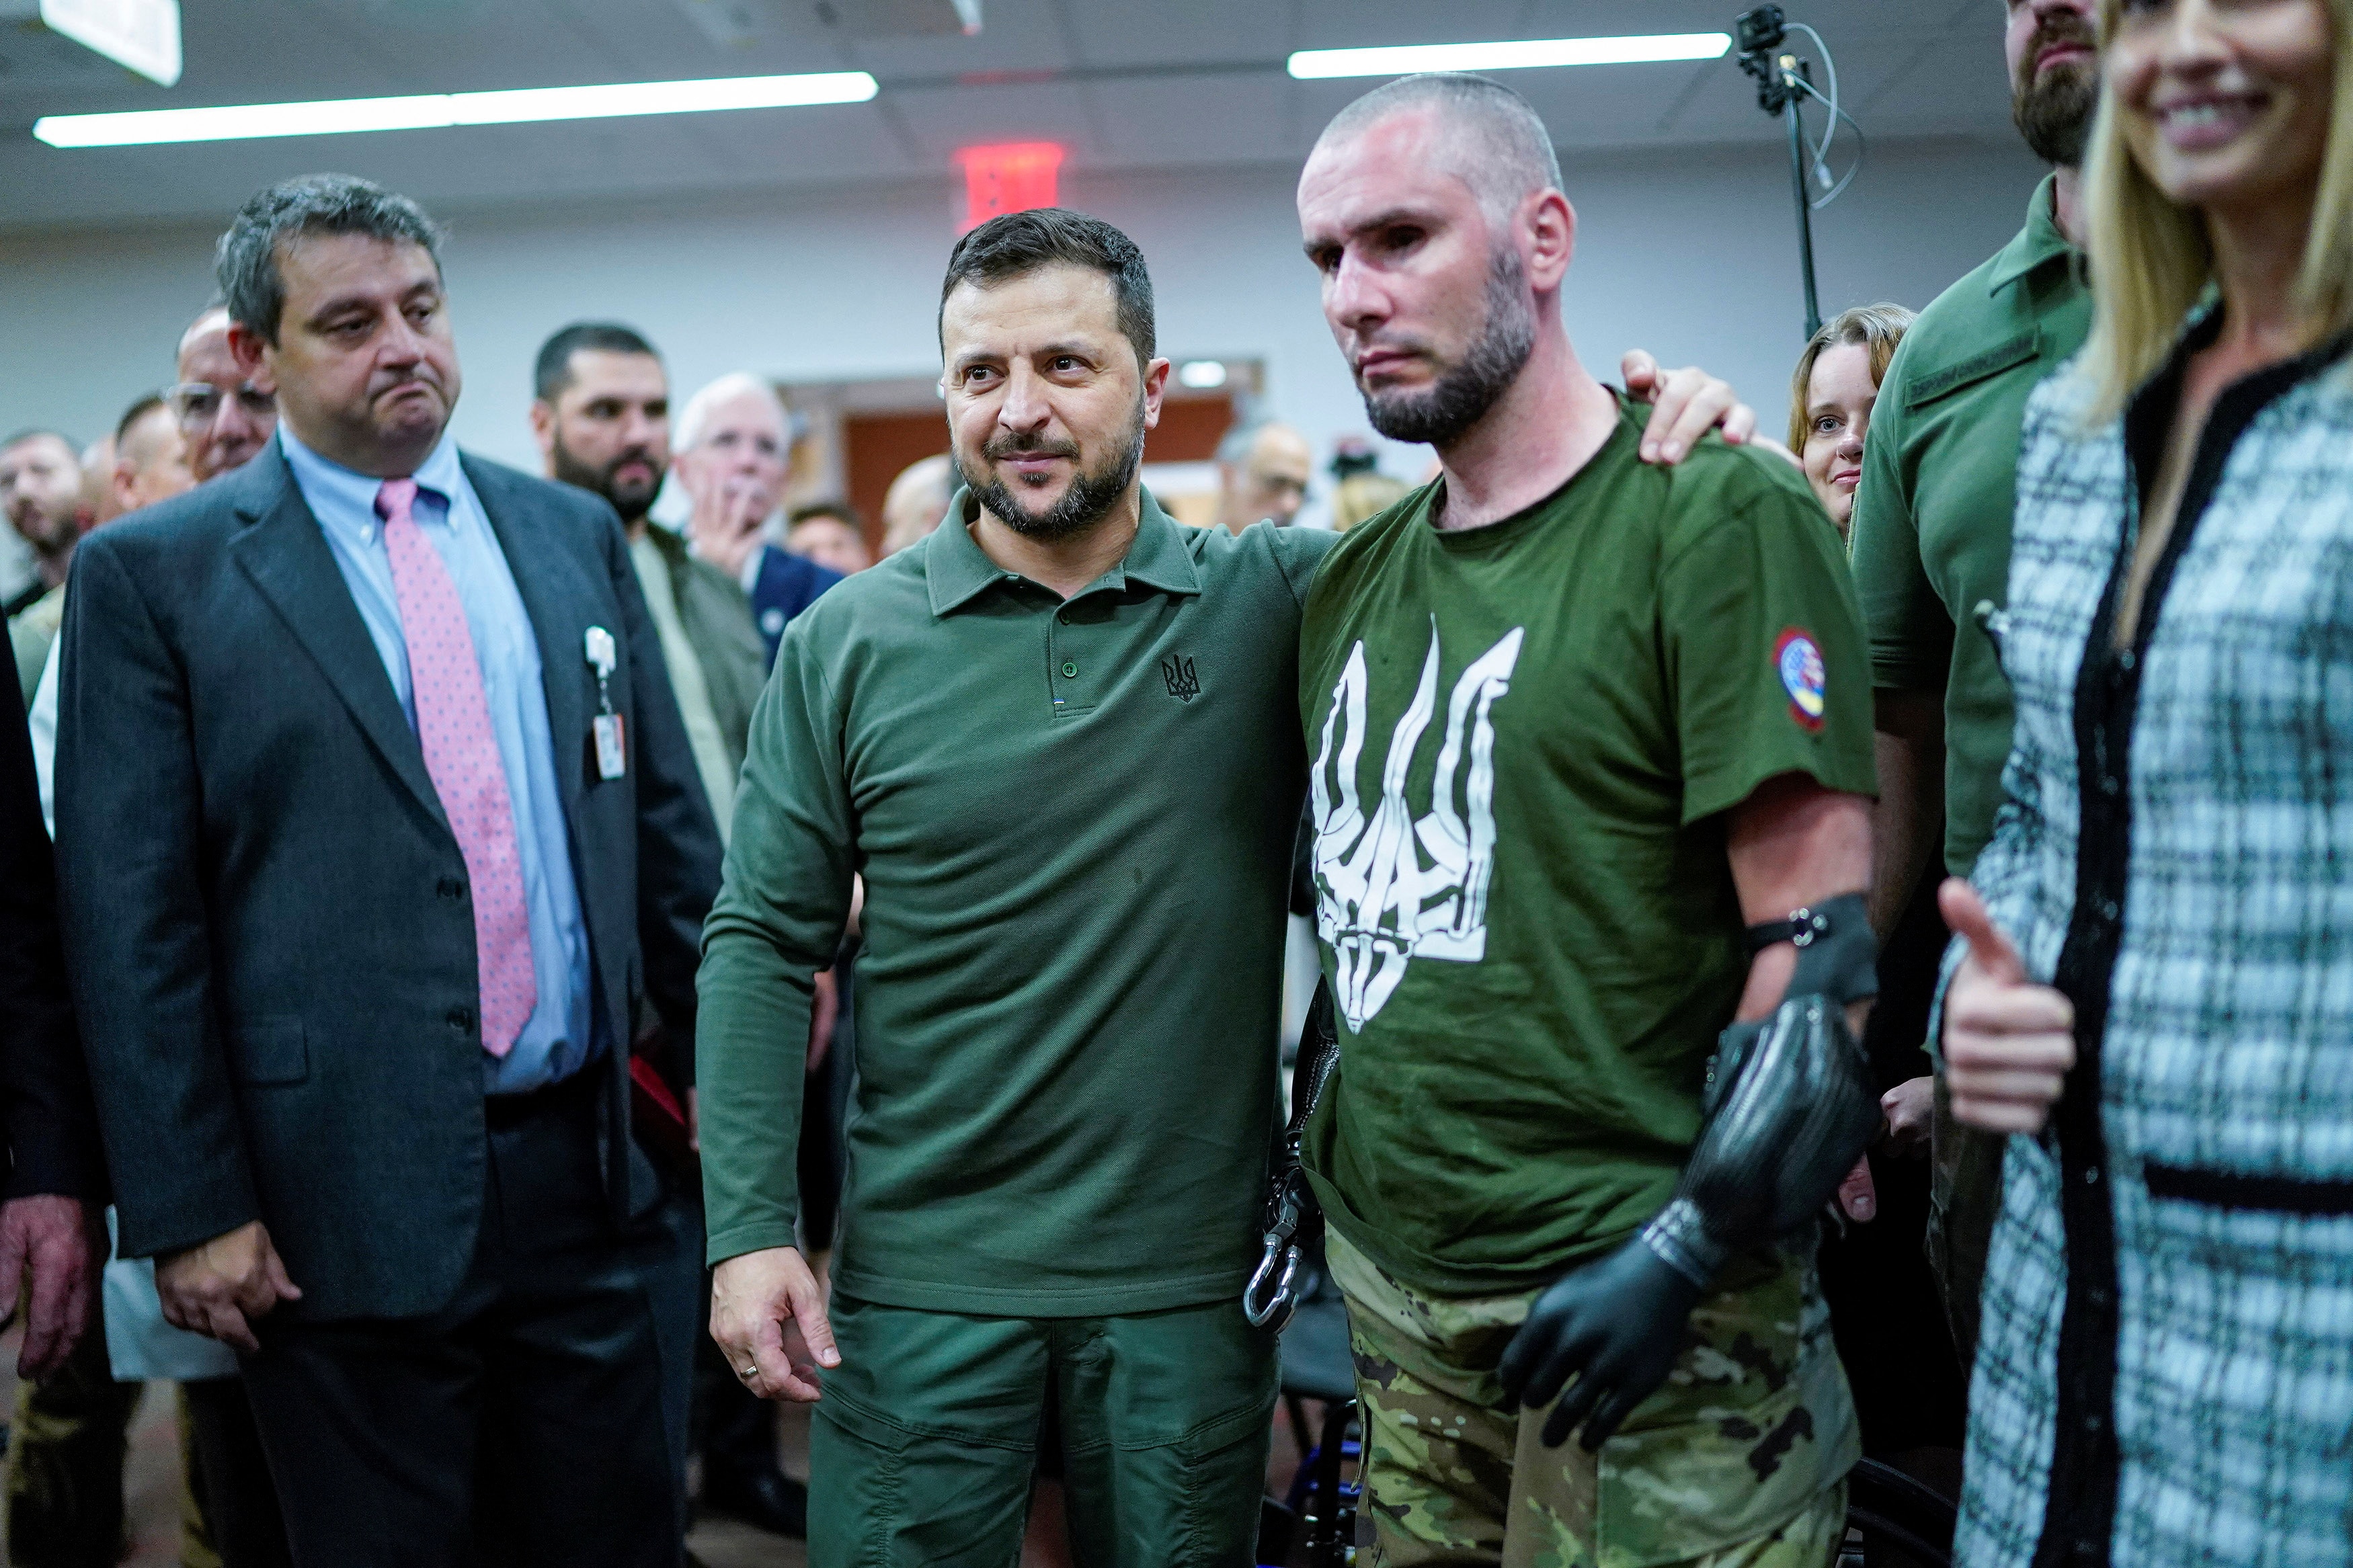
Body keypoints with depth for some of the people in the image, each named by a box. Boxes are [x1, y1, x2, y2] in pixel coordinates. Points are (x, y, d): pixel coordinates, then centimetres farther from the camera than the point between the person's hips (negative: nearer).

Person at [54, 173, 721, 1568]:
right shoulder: (152, 574, -3)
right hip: (347, 1201, -3)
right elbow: (133, 918, -5)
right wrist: (189, 1207, -8)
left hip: (583, 1169, 4)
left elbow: (672, 833, 10)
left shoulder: (577, 536, 8)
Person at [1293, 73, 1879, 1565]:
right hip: (1388, 1289, 6)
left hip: (1636, 1320, -6)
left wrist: (1686, 1251, -18)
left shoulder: (1718, 515, -11)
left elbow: (1829, 944, -15)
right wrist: (1316, 1167, 13)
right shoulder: (1355, 581, 9)